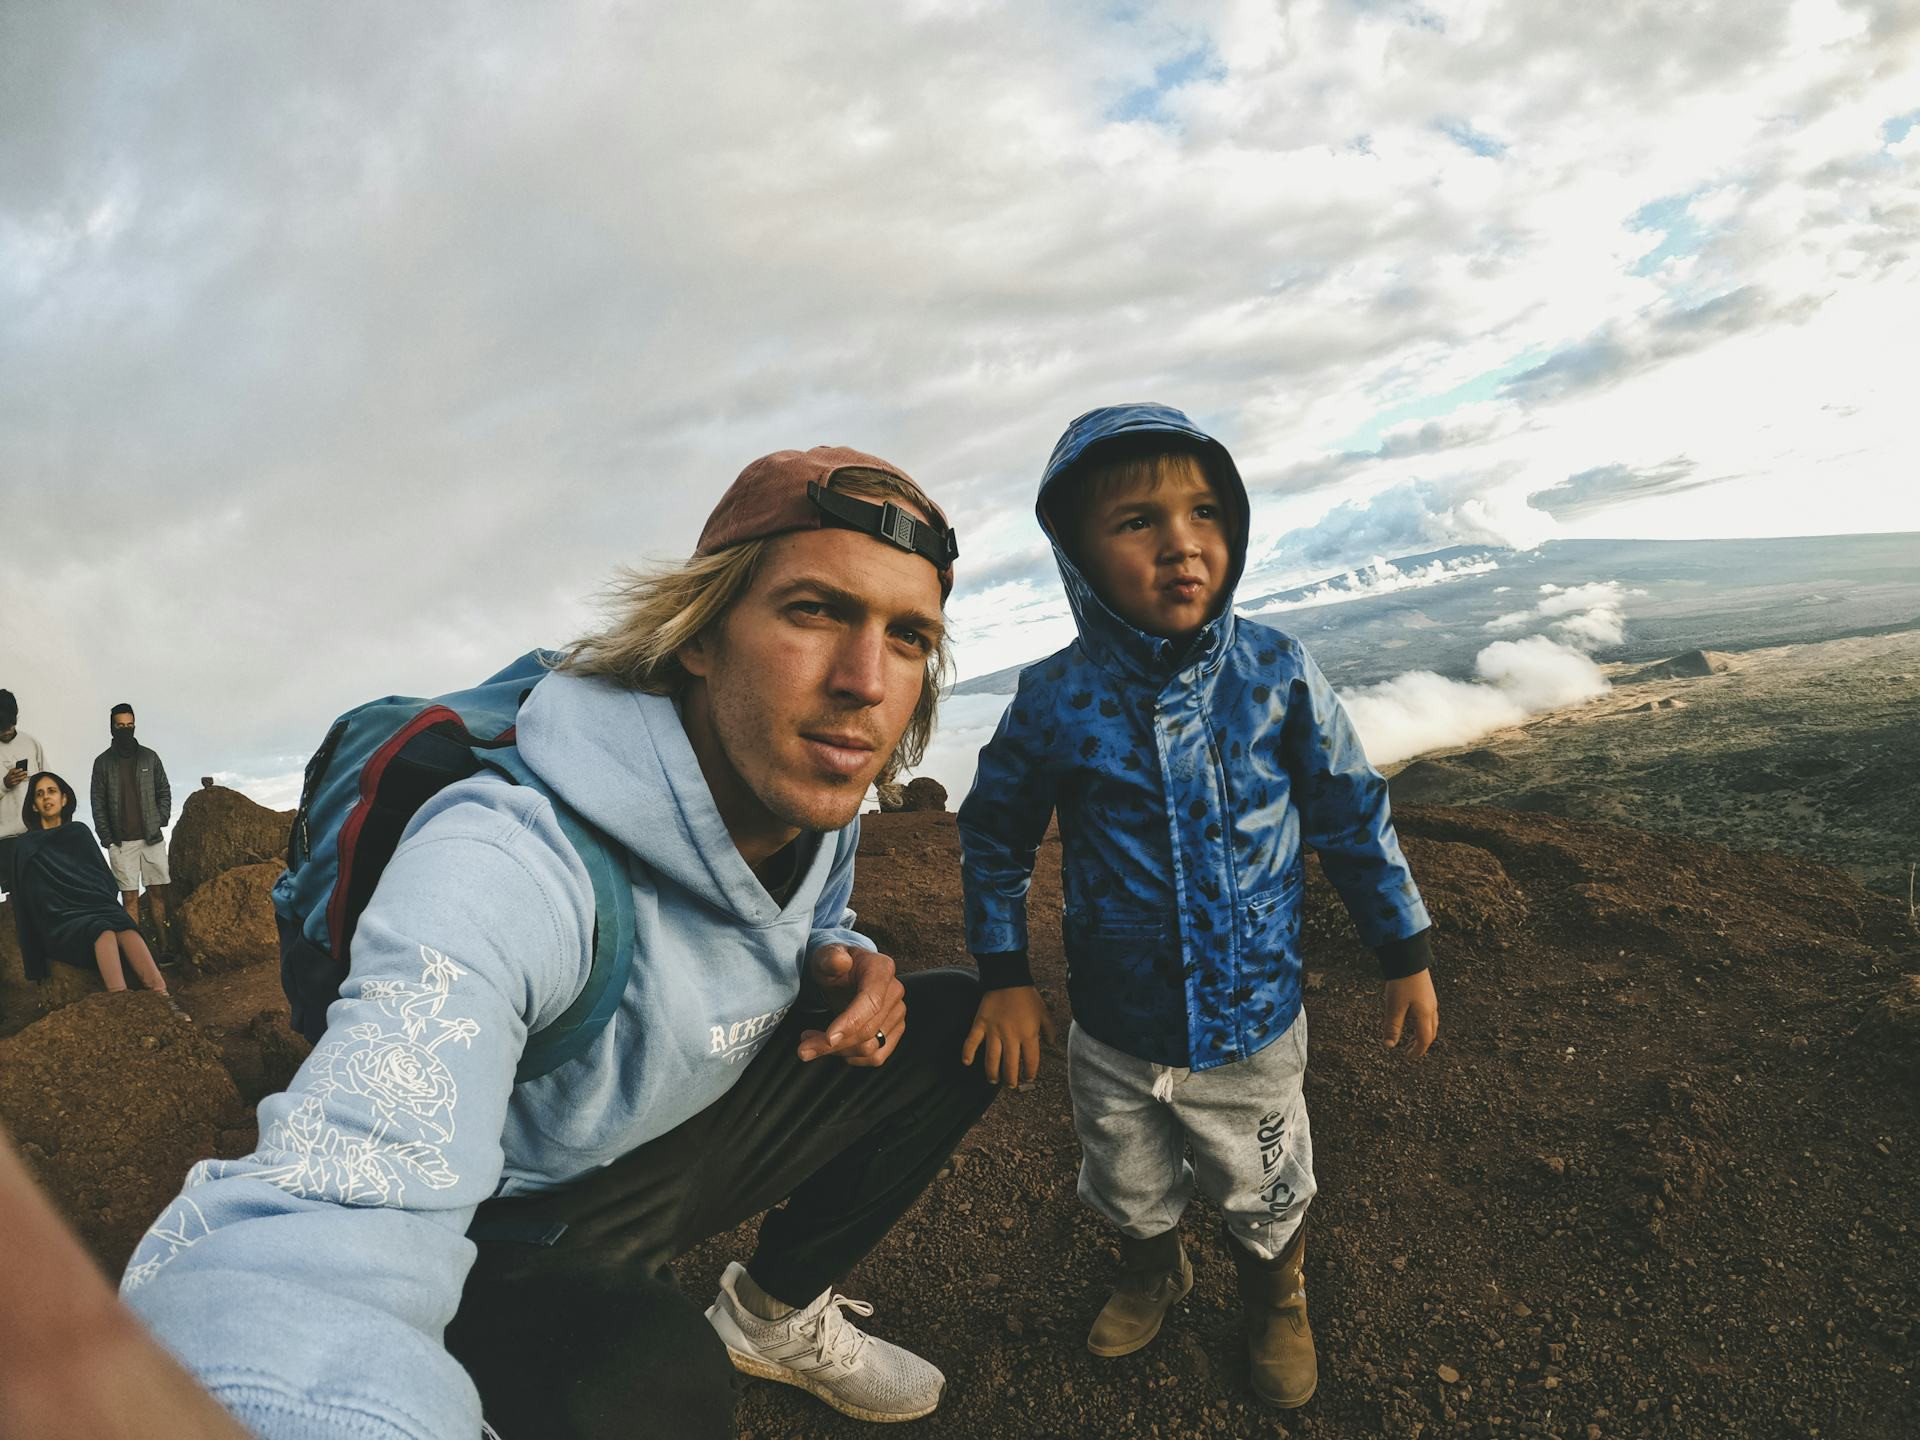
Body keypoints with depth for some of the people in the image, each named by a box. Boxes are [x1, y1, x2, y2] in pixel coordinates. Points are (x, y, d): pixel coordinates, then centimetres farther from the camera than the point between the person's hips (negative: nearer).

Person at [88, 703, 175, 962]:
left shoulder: (149, 757, 8)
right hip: (121, 841, -1)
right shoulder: (103, 762, 4)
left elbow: (164, 792, 11)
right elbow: (98, 803, 3)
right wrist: (107, 837, -4)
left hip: (151, 838, 1)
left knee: (158, 893, 1)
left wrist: (161, 820, -2)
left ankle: (164, 947, 3)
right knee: (129, 896, -1)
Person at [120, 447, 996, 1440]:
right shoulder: (513, 863, -35)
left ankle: (776, 1313, 16)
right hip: (506, 1232, -7)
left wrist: (846, 968, -15)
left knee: (956, 1023, 0)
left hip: (672, 1151, 7)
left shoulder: (819, 814, -11)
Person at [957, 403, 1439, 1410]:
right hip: (1115, 1032, 1)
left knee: (1266, 1198, 23)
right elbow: (994, 832, -3)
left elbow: (1352, 813, -4)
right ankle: (1152, 1274, 60)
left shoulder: (1275, 671, -16)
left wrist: (1405, 955, 1)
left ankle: (1275, 1297, 56)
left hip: (1254, 1022, 0)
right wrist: (1004, 977, -4)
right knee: (1130, 1193, 26)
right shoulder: (1056, 699, -17)